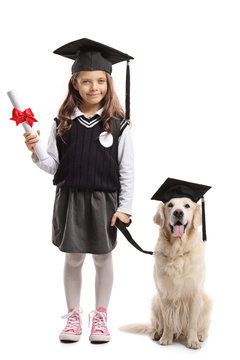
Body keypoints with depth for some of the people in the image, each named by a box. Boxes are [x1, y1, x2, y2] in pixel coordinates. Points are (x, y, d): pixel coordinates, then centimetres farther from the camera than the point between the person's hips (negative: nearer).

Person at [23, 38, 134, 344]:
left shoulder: (118, 124, -6)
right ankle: (73, 315, 28)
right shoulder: (63, 122, -1)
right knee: (72, 259, 11)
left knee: (102, 258, 11)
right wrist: (36, 153, -17)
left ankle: (100, 315, 28)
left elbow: (126, 170, -4)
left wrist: (124, 206, -7)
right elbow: (53, 164, 2)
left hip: (104, 200, -1)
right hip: (69, 198, 2)